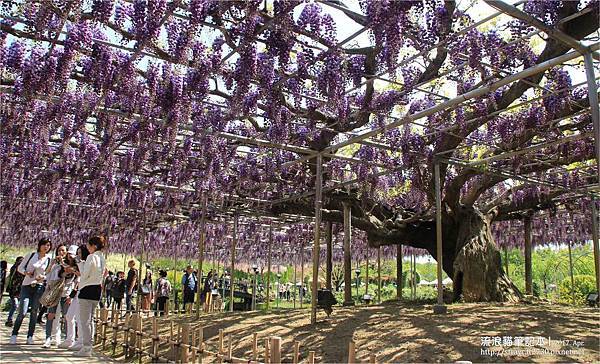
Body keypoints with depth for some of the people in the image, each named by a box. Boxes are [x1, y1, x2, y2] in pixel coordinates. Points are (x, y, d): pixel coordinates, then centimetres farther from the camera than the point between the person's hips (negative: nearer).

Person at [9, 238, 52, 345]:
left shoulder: (49, 259, 4)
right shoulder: (32, 255, 0)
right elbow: (20, 268, 6)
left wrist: (42, 277, -10)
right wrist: (26, 272, -14)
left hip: (39, 287, 1)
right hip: (26, 286, -1)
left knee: (34, 312, 3)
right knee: (22, 312, -9)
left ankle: (30, 337, 11)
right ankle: (14, 334, 7)